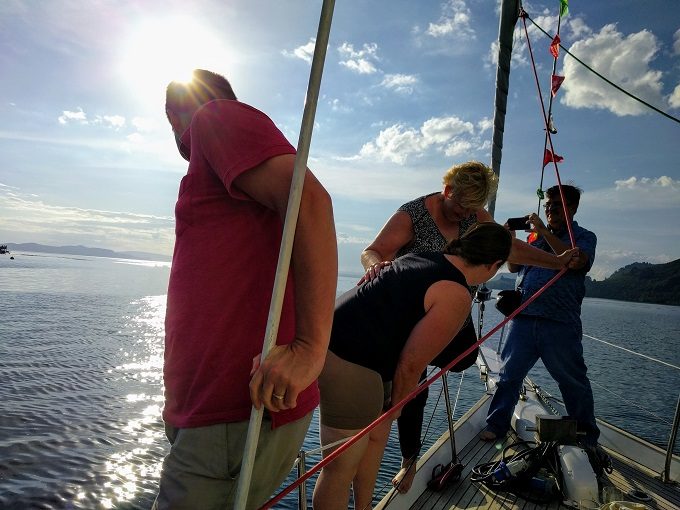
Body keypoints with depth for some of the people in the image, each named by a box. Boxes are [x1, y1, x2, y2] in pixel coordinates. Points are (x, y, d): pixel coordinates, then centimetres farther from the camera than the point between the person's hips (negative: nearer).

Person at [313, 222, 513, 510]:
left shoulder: (421, 257, 12)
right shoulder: (457, 297, -12)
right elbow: (410, 366, -13)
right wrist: (395, 405, 8)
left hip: (331, 340, 10)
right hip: (348, 366, -10)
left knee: (377, 435, 25)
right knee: (342, 467, 5)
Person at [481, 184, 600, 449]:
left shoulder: (584, 237, 7)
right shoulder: (536, 235, 19)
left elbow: (576, 261, -16)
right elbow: (514, 267, 20)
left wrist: (544, 232, -13)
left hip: (560, 323, -3)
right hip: (523, 318, 4)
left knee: (573, 381, 8)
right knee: (509, 374, 4)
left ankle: (587, 436, 26)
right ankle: (496, 425, 14)